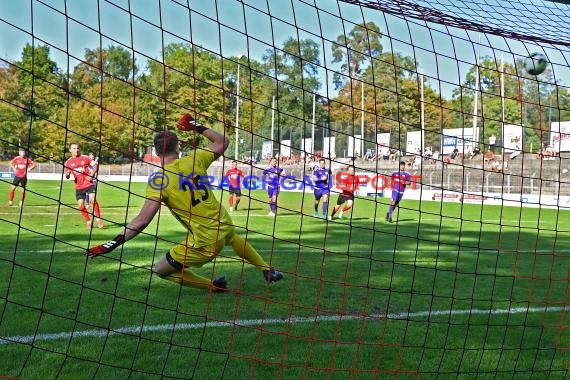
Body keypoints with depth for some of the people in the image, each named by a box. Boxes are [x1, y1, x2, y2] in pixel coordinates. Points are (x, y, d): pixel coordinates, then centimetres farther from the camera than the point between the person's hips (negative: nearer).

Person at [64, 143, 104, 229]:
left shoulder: (85, 158, 0)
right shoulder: (68, 163, 3)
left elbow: (96, 165, 3)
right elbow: (67, 176, 7)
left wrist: (91, 175, -9)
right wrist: (67, 174, -18)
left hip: (88, 183, -2)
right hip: (79, 187, 2)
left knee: (93, 199, -19)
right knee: (80, 205, -3)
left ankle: (98, 219, -7)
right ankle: (88, 222, 15)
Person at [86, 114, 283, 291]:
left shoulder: (158, 180, -15)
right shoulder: (194, 159, -3)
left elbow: (142, 221, -20)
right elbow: (223, 142, 14)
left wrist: (112, 244, -16)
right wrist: (198, 127, 21)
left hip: (206, 242, -6)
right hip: (225, 225, 6)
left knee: (161, 270, 14)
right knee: (233, 237, 43)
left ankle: (214, 285, 11)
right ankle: (268, 271, 48)